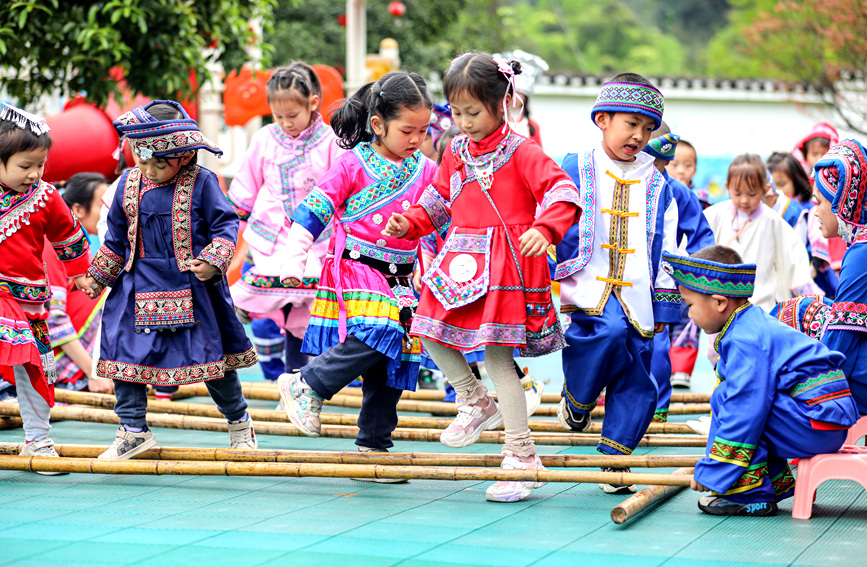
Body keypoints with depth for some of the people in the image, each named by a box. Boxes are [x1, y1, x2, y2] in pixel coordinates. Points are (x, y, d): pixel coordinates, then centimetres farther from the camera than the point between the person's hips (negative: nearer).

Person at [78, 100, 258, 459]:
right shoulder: (129, 184, 3)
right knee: (124, 350, -2)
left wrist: (213, 262, -22)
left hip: (193, 289, -4)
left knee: (211, 355, 4)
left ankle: (238, 420, 26)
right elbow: (116, 238, 14)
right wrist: (98, 277, 14)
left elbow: (225, 225, -6)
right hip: (139, 288, 4)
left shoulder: (201, 184, -10)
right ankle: (133, 431, 10)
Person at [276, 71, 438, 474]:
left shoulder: (426, 172, 7)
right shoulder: (354, 164, -5)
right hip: (355, 270, -5)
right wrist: (293, 260, -10)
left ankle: (373, 445, 13)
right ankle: (306, 386, -11)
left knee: (393, 357, 3)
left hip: (401, 278, 5)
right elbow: (314, 210, -5)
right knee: (376, 335, -27)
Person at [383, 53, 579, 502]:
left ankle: (522, 456, -2)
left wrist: (544, 230, -35)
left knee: (497, 357, -8)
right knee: (429, 333, 9)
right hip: (461, 263, 7)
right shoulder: (456, 151, 12)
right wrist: (411, 223, 7)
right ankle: (477, 404, 28)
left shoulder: (520, 152, -9)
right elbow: (439, 199, 24)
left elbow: (563, 193, -18)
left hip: (506, 264, -7)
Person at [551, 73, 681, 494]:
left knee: (637, 385, -1)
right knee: (608, 329, -33)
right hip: (586, 284, -4)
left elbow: (667, 249, 15)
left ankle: (614, 460, 11)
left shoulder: (657, 185, 14)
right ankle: (575, 401, -7)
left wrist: (664, 306, 11)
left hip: (635, 295, 4)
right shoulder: (574, 171, 4)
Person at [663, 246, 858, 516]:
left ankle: (750, 494, -11)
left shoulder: (746, 341, -16)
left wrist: (711, 473, -14)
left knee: (724, 399, -12)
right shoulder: (756, 325, 17)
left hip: (817, 427, -11)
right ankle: (779, 482, 16)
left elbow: (743, 412, -21)